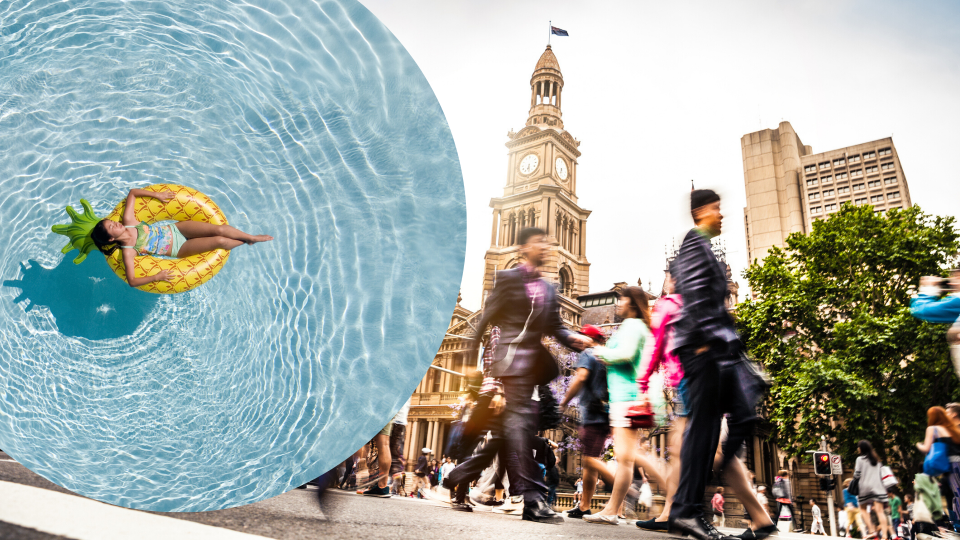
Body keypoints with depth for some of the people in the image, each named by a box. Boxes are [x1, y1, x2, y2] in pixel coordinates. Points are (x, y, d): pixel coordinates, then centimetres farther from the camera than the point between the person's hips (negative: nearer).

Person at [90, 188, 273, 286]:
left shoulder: (128, 221, -8)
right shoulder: (128, 251, -19)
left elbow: (132, 193, 3)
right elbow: (131, 281, -23)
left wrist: (156, 194, -5)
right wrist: (156, 277, -33)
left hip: (175, 228, 4)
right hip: (178, 250, -4)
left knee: (219, 229, -14)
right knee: (219, 241, -19)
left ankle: (252, 236, 9)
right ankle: (244, 242, 12)